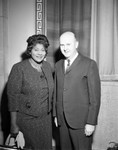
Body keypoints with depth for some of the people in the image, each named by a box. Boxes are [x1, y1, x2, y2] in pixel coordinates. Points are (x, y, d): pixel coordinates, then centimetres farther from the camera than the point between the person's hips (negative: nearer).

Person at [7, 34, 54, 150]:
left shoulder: (47, 66, 3)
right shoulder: (19, 68, -13)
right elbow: (13, 97, -13)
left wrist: (51, 113, 10)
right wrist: (14, 125, -12)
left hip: (46, 118, 5)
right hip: (26, 119, -5)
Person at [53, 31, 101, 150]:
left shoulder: (89, 64, -8)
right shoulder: (58, 65, 10)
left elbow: (95, 96, -10)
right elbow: (56, 91, 12)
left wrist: (91, 122, -12)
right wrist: (55, 114, 11)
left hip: (81, 121, -5)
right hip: (62, 120, 5)